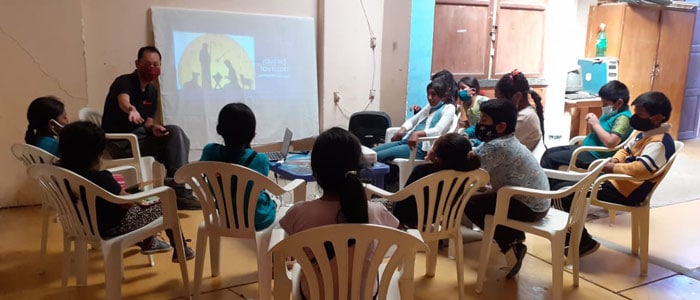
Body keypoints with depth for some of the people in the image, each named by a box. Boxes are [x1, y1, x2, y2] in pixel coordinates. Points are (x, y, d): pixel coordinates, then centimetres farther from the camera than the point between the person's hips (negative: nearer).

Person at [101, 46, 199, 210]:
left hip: (140, 135, 6)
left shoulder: (152, 91, 9)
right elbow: (124, 102, -36)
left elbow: (147, 121, 8)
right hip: (118, 141, -6)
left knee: (175, 132, -18)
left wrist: (153, 128, -18)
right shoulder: (124, 82, -12)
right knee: (173, 143, -22)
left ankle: (180, 189, -24)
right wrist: (131, 109, -61)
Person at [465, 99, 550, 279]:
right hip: (536, 202, 10)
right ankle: (515, 237, 18)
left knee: (470, 205, -2)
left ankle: (510, 246, 4)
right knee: (482, 198, 20)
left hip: (528, 207, -10)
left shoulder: (497, 146, -25)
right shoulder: (503, 141, 6)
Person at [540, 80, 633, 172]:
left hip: (595, 155, -10)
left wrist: (596, 125, -20)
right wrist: (592, 123, -2)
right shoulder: (612, 113, 10)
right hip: (586, 147, 11)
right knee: (549, 152, 9)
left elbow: (611, 142, -32)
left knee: (550, 158, -12)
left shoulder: (623, 118, -20)